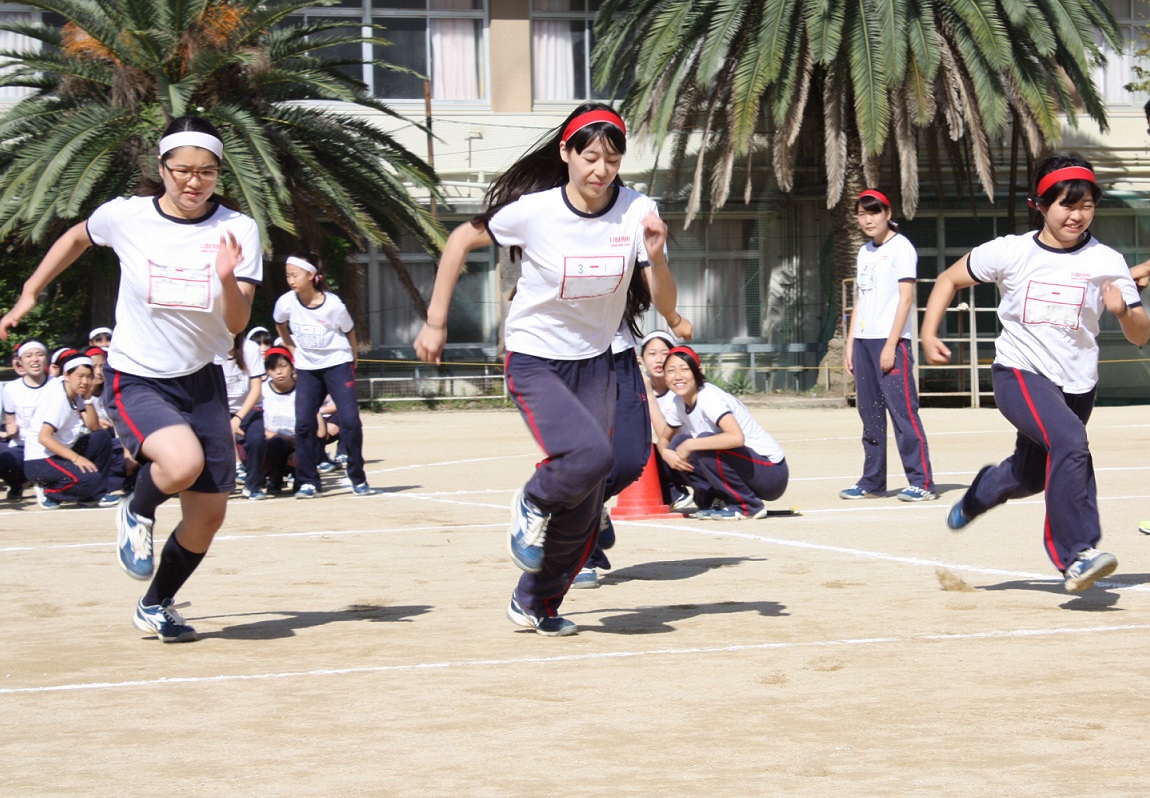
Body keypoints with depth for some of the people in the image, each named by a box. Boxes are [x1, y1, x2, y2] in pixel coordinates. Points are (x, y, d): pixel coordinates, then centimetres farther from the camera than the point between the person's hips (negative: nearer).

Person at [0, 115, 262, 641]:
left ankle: (156, 606, 30)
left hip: (203, 380, 3)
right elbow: (77, 238, 15)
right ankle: (137, 513, 4)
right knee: (183, 463, -32)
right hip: (136, 380, -3)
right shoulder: (125, 217, -9)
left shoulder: (238, 230, -8)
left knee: (208, 514, 3)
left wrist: (227, 280, -32)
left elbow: (237, 323, -12)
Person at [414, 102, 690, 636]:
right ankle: (533, 505, 5)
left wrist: (656, 256, -29)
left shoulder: (637, 212, -11)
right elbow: (461, 241, -2)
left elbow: (665, 306, -9)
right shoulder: (532, 211, -18)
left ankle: (534, 604, 26)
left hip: (595, 362, 4)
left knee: (587, 502, 5)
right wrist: (435, 322, -2)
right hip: (534, 360, -4)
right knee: (590, 455, -28)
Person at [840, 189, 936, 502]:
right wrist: (850, 343, 15)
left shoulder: (901, 247, -5)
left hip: (891, 340, -8)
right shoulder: (864, 252, 18)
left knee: (903, 410, -10)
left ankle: (922, 482, -8)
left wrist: (891, 344, -17)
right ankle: (872, 482, 15)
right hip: (863, 340, 8)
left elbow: (906, 297, -11)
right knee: (869, 414, 9)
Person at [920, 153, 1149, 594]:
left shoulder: (1106, 262, -4)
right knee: (1069, 440, -30)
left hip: (1076, 386, 3)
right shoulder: (1011, 252, -5)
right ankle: (1078, 555, -28)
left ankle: (979, 494, 53)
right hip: (1019, 375, -3)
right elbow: (950, 279, 8)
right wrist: (929, 332, -4)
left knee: (1031, 475, 18)